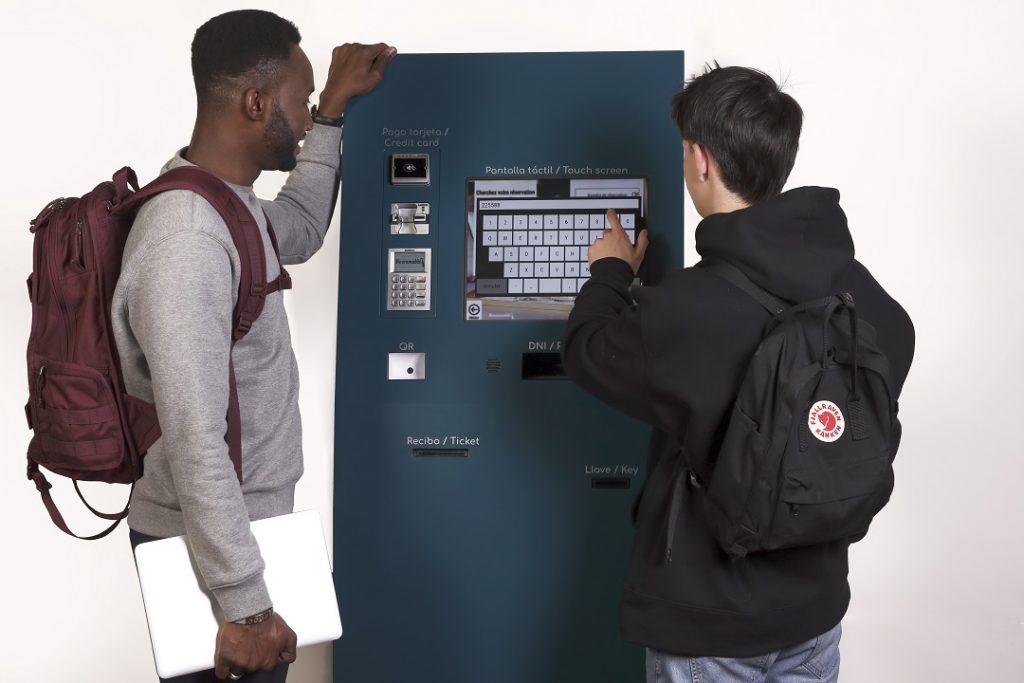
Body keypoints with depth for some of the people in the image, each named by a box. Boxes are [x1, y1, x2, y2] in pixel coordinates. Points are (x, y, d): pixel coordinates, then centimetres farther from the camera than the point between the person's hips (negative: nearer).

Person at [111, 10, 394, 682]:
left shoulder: (221, 196, 3)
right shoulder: (186, 244, -28)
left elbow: (298, 233, 26)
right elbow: (196, 442, -31)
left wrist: (333, 111, 20)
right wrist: (247, 607, -27)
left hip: (242, 519, 9)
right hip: (206, 545, -9)